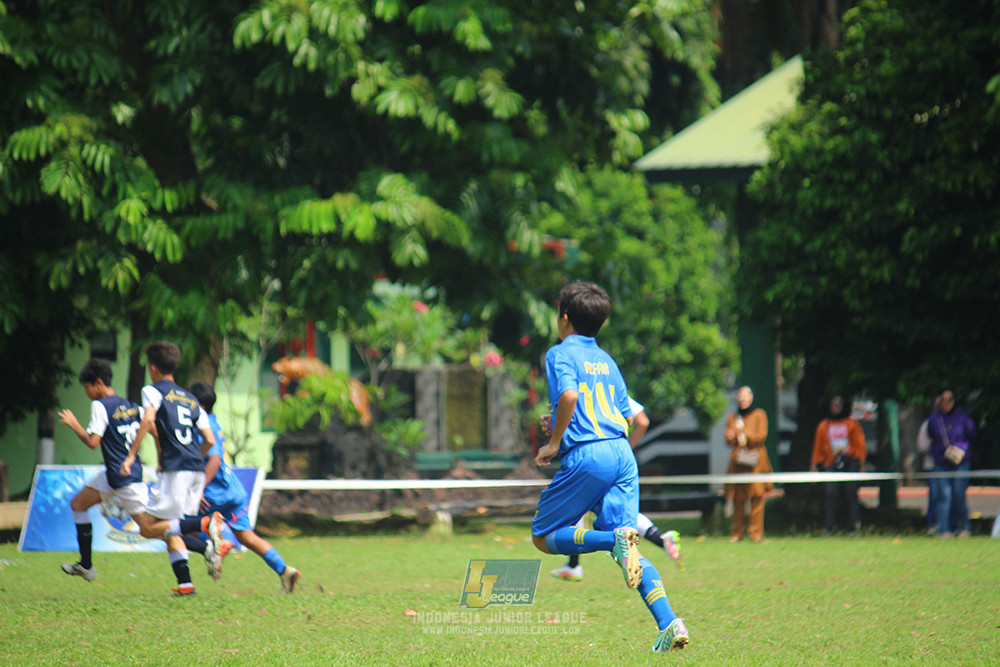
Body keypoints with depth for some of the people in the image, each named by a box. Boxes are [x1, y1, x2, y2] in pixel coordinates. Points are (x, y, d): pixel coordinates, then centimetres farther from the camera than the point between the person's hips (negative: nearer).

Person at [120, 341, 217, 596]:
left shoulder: (153, 391, 4)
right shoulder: (191, 399, 23)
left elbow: (148, 419, -17)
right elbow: (210, 440, 18)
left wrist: (131, 455, -17)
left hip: (176, 470, -7)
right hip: (197, 470, 7)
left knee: (148, 527, -6)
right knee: (169, 530, 15)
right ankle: (185, 583, 2)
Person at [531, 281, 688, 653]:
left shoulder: (560, 353, 2)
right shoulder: (606, 360, 22)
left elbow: (569, 395, -18)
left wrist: (555, 442, -6)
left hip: (586, 455, -6)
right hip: (622, 454, 6)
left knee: (543, 537, 6)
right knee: (628, 552, 5)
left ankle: (616, 539, -22)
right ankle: (669, 623, -16)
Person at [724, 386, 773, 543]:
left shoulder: (759, 415, 8)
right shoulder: (732, 418, 17)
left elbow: (761, 436, -3)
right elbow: (729, 442, 12)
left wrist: (743, 432, -14)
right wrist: (731, 437, -11)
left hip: (755, 460, -3)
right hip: (738, 461, 3)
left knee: (757, 497, -9)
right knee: (738, 498, -1)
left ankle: (756, 533, -8)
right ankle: (737, 533, 5)